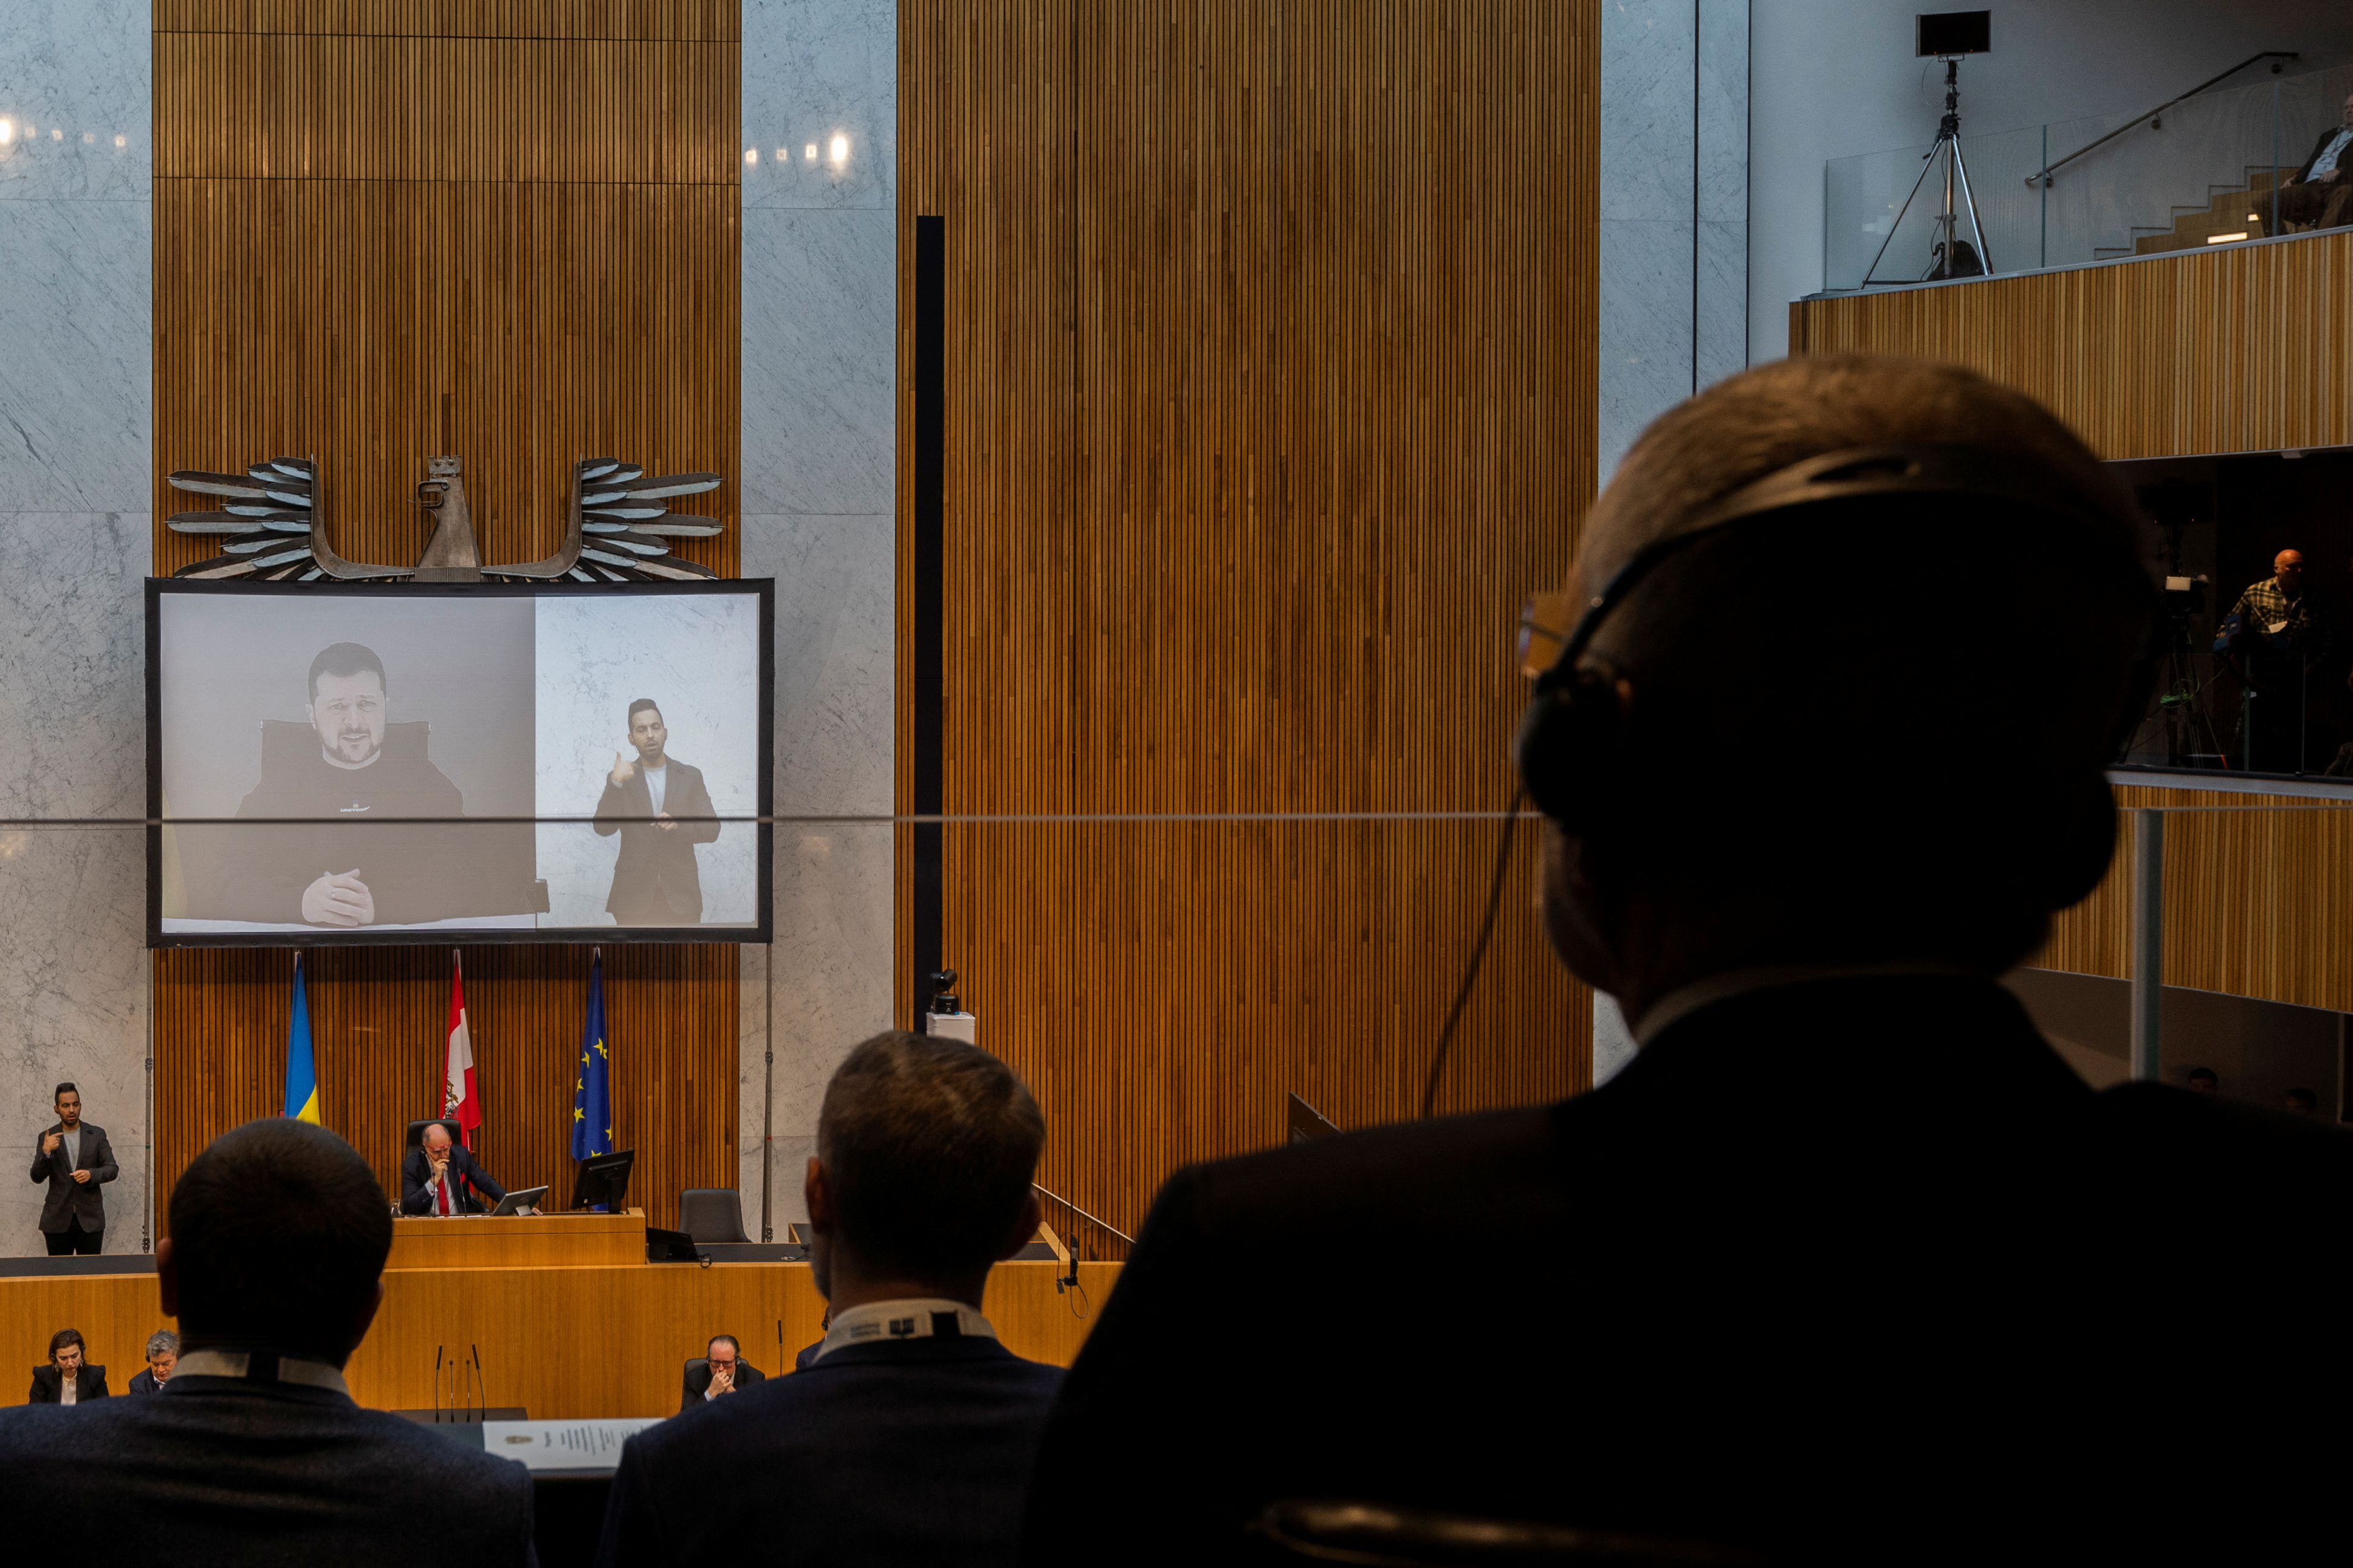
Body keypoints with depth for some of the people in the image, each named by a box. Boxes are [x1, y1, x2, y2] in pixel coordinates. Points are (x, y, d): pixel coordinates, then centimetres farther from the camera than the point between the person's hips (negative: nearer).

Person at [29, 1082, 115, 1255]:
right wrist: (46, 1152, -19)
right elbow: (37, 1177, -2)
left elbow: (113, 1169, 4)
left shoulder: (97, 1135, 5)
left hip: (90, 1218, 0)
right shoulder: (47, 1138, 4)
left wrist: (91, 1174, -16)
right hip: (58, 1220, 0)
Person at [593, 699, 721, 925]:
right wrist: (615, 783, -17)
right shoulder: (621, 778, 8)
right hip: (634, 896, -1)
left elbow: (712, 829, 5)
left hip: (681, 896, 1)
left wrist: (679, 826, -15)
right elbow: (603, 828, -3)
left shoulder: (690, 777, 11)